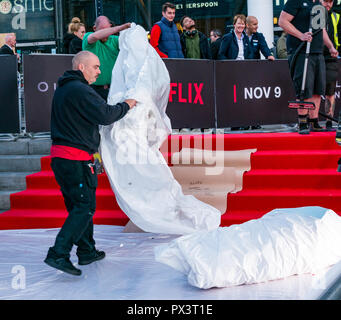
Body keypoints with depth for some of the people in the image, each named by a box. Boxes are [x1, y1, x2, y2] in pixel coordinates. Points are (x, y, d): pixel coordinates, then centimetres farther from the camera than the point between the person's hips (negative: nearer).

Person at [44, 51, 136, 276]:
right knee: (85, 207, -8)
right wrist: (126, 106, -3)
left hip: (60, 156, 10)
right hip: (76, 158, -10)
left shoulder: (63, 89, 18)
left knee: (78, 205, 17)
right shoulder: (80, 90, -15)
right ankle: (59, 254, -14)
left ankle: (87, 251, 25)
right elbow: (105, 115, -19)